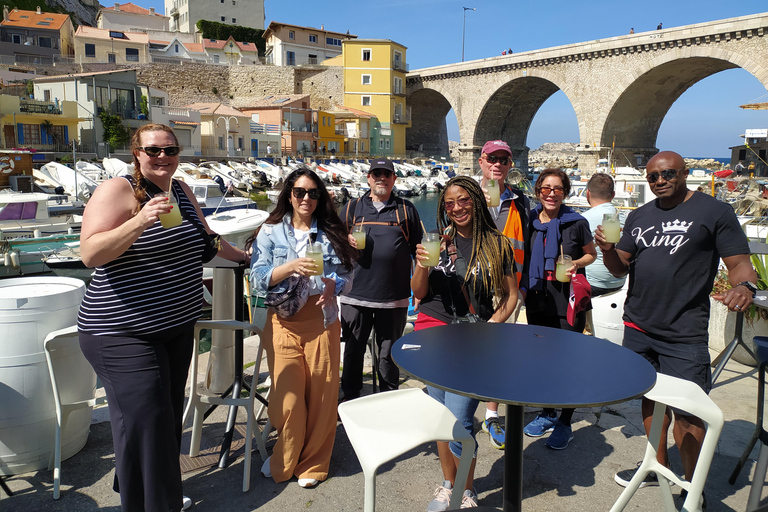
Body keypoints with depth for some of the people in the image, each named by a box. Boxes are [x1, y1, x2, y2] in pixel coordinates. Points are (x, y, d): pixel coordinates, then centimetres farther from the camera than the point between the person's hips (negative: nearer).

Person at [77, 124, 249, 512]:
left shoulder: (180, 190, 11)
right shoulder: (116, 190, -11)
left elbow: (205, 239, 26)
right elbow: (90, 254, -21)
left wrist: (244, 256, 34)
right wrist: (141, 221, -32)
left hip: (178, 327, 7)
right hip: (124, 333, -7)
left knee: (170, 417, 16)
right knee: (145, 422, -7)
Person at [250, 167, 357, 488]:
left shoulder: (330, 233, 8)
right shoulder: (271, 232, 5)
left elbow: (347, 276, 7)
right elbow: (258, 278, -5)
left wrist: (333, 285, -15)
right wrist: (291, 267, -21)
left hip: (322, 319, 1)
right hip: (283, 322, -1)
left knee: (321, 395, 4)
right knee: (287, 397, -2)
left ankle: (312, 463, 26)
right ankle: (284, 461, 26)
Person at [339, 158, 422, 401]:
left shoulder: (406, 209, 10)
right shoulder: (352, 207, 11)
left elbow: (418, 249, 11)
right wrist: (346, 242, -9)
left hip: (394, 298, 0)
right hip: (355, 295, 1)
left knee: (389, 354, 10)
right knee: (353, 351, 10)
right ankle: (350, 400, 26)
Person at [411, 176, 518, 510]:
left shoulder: (497, 244, 2)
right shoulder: (439, 241, 6)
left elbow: (511, 294, 8)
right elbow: (419, 294, 8)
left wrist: (492, 325, -8)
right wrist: (422, 265, -11)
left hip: (472, 337, -2)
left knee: (459, 420, -8)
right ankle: (447, 484, 31)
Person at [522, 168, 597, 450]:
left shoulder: (577, 222, -5)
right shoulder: (530, 221, 4)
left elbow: (591, 254, 8)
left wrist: (576, 264, -12)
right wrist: (526, 293, 1)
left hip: (568, 302, -4)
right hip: (538, 300, 4)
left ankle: (565, 423, 14)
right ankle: (547, 413, 31)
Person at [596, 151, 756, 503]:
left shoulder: (715, 212, -3)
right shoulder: (639, 217, 12)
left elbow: (740, 264, -5)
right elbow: (620, 267, 12)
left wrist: (745, 286, -27)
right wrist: (607, 249, -9)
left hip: (683, 334, -5)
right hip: (638, 328, 6)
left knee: (685, 413, -3)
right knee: (651, 398, 17)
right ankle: (659, 468, 34)